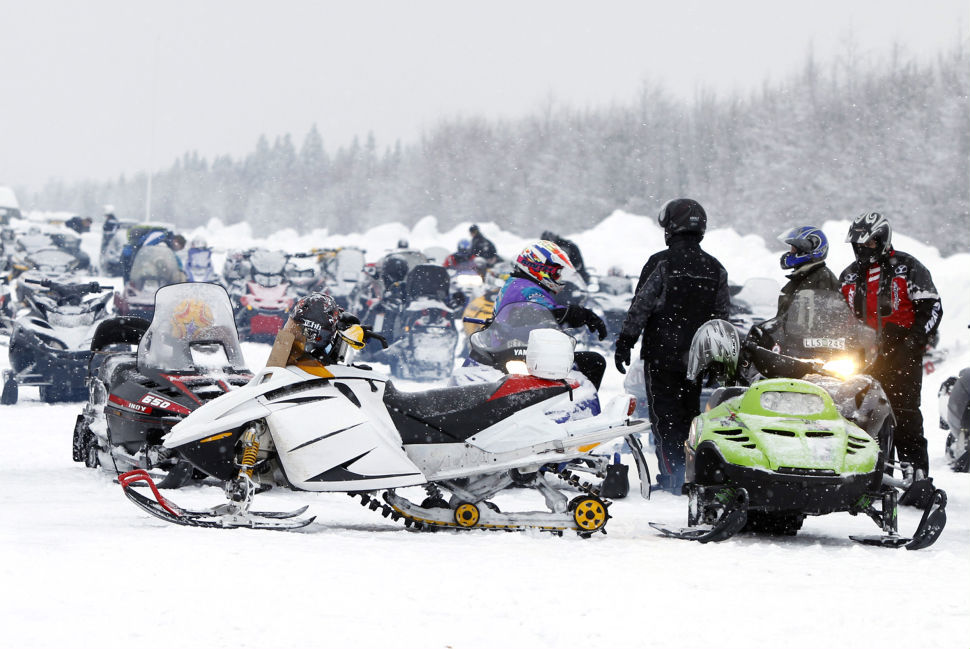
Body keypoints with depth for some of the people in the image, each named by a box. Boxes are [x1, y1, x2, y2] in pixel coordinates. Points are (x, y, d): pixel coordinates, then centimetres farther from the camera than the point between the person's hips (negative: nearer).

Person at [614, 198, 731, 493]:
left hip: (662, 353, -5)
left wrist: (624, 342, -5)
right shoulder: (715, 269, 6)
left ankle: (673, 477, -7)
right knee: (691, 411, 13)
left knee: (665, 414, -1)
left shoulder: (660, 263, -10)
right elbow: (722, 316, 10)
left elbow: (640, 306, -11)